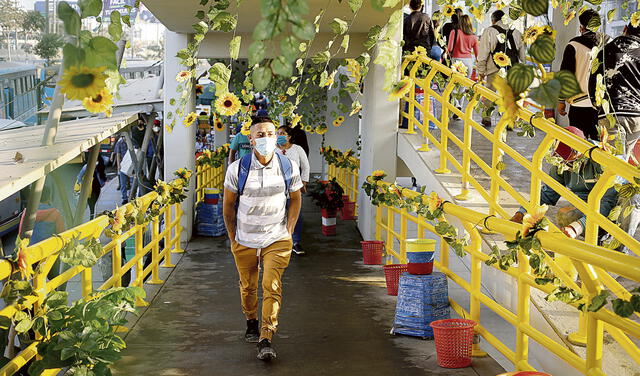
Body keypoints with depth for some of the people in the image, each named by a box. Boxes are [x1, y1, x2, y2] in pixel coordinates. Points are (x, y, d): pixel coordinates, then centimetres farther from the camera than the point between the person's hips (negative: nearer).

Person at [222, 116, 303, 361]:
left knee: (272, 287, -12)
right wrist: (232, 238, 4)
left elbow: (295, 199, 9)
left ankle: (266, 340, -10)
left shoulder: (288, 167, -5)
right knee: (247, 286, 16)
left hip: (277, 240, -1)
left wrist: (289, 230, 3)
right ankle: (251, 322, 43)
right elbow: (228, 204, 3)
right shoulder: (237, 169, -9)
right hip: (244, 240, 1)